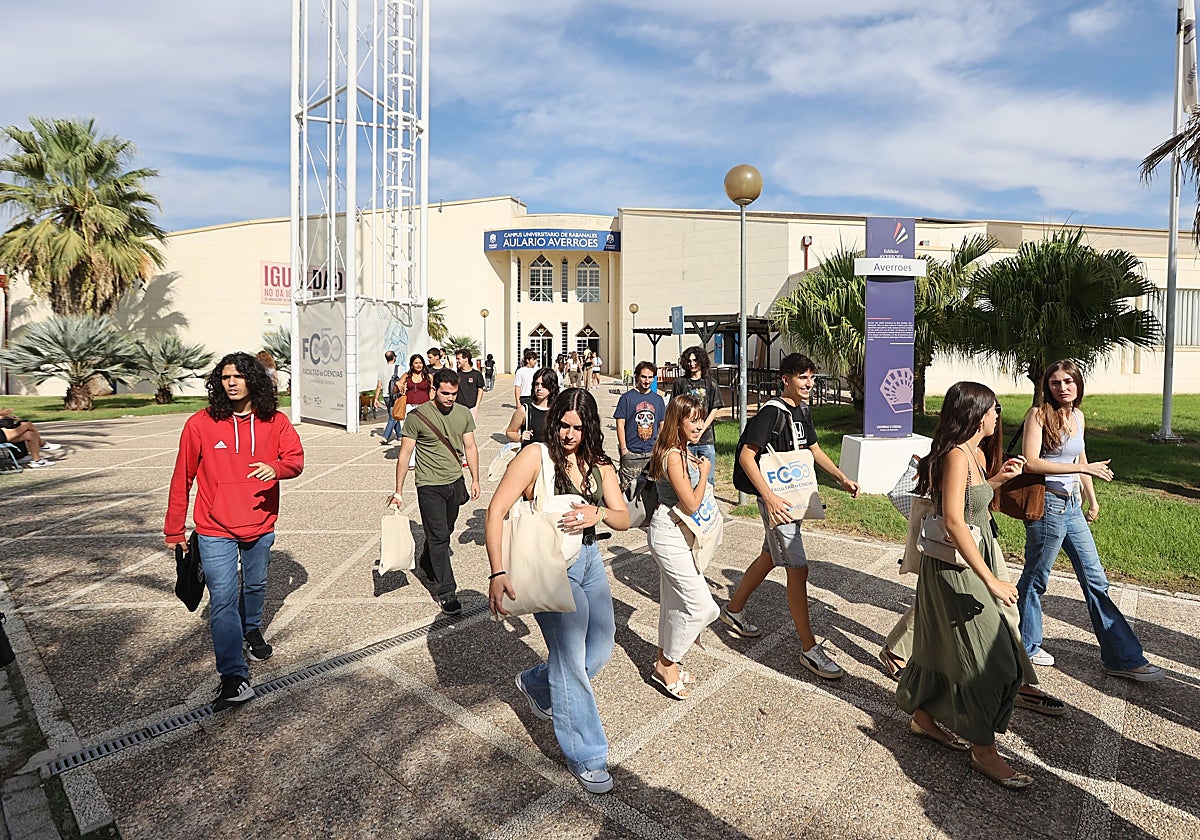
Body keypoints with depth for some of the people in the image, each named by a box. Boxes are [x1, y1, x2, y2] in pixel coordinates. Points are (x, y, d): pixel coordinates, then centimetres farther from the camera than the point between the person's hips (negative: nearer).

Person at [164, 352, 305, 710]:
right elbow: (182, 479, -4)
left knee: (256, 585, 23)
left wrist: (277, 467, -28)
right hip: (216, 530, -3)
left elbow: (296, 458, -2)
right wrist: (174, 531, 0)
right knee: (223, 600, -6)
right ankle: (234, 678, -1)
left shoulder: (275, 421, -5)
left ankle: (252, 630, 51)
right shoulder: (200, 424, -11)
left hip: (260, 525, 3)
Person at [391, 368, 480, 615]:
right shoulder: (417, 416, -11)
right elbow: (405, 454, -8)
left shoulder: (464, 414, 2)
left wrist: (475, 479, 9)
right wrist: (398, 491, -7)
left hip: (455, 483, 5)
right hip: (430, 486, -5)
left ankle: (428, 566, 45)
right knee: (438, 537, -4)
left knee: (443, 532, 18)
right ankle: (446, 592, 4)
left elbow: (470, 447, 11)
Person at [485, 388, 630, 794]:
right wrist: (498, 573, -30)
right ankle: (586, 756, 16)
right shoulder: (536, 455, -14)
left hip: (588, 558, 7)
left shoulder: (598, 464, 4)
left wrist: (599, 513, -22)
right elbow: (496, 510, -20)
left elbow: (624, 519, 2)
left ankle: (537, 685, 42)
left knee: (602, 645, 15)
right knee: (571, 656, -4)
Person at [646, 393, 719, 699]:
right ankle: (666, 667, 13)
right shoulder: (674, 457, -24)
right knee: (702, 606, -3)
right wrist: (704, 473, -11)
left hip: (673, 534, 10)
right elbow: (692, 505, -21)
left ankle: (665, 663, 34)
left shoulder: (683, 451, 7)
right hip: (669, 536, -10)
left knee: (673, 602, 19)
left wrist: (696, 466, 4)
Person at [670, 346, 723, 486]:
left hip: (706, 438, 1)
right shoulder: (679, 382, 6)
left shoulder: (710, 383, 7)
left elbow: (715, 409, 3)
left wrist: (701, 429, -8)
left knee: (708, 478, 3)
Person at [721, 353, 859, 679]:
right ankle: (809, 649, 4)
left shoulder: (803, 411, 10)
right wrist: (769, 497, -29)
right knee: (798, 569, -6)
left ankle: (733, 611, 37)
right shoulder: (772, 413, -18)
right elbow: (746, 456, -23)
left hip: (795, 496, 9)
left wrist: (842, 478, 14)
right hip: (776, 500, -9)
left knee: (769, 557, 19)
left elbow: (813, 449, 23)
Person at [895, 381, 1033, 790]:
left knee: (946, 646, 20)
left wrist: (997, 477, 17)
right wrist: (991, 579, -28)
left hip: (969, 562, 10)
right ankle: (984, 750, 17)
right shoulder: (957, 456, -21)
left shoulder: (974, 454, 9)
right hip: (955, 568, -10)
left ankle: (924, 718, 36)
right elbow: (954, 521, -29)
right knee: (986, 658, 0)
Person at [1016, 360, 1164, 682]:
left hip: (1073, 506, 7)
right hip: (1047, 504, -7)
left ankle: (1124, 658, 21)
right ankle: (1024, 647, 22)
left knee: (1095, 580, 12)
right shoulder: (1039, 414, -10)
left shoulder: (1077, 416, 12)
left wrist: (1092, 500, 25)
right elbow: (1031, 463, -19)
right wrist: (1083, 467, -20)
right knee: (1034, 580, 6)